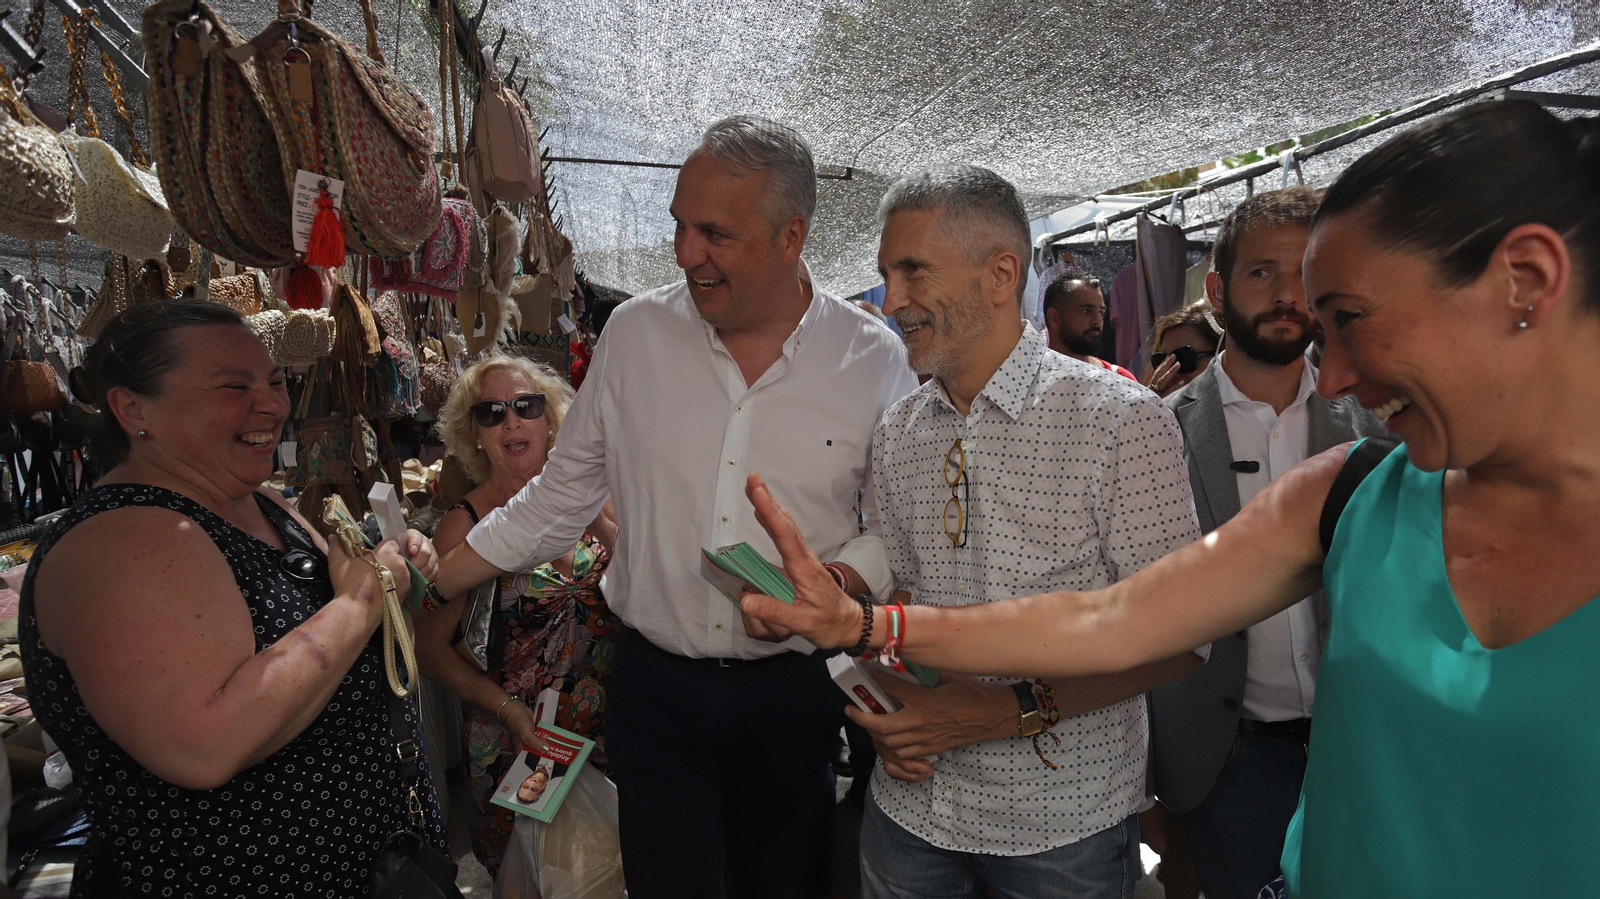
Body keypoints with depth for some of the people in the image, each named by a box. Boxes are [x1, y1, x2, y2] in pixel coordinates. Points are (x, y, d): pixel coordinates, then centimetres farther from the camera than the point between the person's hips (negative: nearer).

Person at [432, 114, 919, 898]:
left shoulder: (873, 359, -8)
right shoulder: (636, 332, -4)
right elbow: (558, 498, 4)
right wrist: (427, 584, 1)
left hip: (792, 686, 0)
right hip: (654, 685, 1)